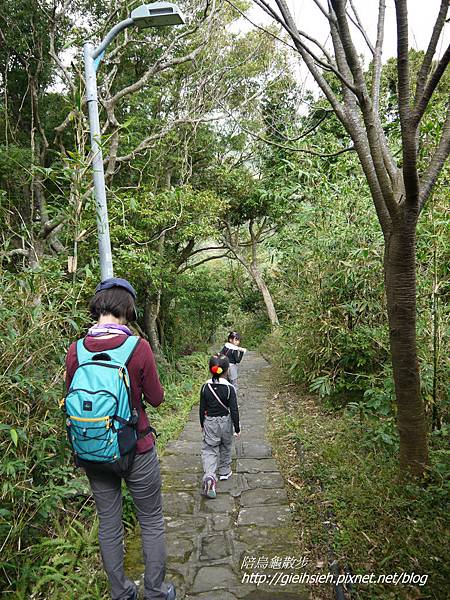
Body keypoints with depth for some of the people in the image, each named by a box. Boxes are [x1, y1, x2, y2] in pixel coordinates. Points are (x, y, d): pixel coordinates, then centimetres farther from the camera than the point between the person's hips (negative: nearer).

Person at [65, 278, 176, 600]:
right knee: (152, 522, 18)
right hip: (137, 451, -3)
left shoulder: (75, 350, -10)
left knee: (108, 524, 21)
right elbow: (156, 398, -8)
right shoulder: (138, 347, -20)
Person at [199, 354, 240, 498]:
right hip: (226, 422, 0)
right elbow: (234, 410, -13)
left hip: (210, 422, 0)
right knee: (226, 447, 21)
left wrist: (202, 424, 14)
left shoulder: (205, 387, -9)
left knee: (209, 449, 2)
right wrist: (237, 428, -1)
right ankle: (225, 471, 36)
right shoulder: (229, 388, -16)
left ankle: (209, 475, -19)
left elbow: (202, 409, -1)